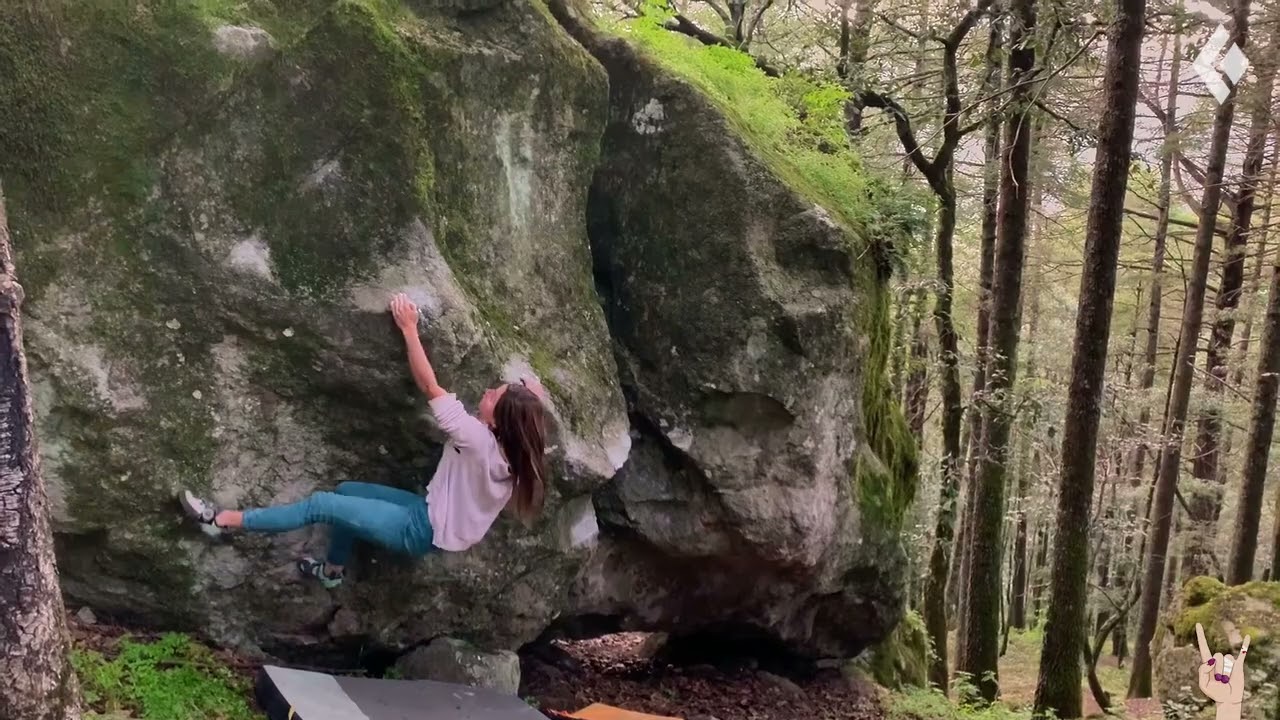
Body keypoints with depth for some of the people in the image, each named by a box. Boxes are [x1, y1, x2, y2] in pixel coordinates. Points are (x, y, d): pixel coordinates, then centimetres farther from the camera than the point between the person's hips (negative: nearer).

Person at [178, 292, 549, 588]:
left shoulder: (478, 439, -30)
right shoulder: (507, 448, -10)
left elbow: (430, 387, -27)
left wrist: (409, 328, -22)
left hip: (423, 530, -8)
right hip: (432, 516, 9)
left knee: (320, 505, -7)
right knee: (345, 491, 19)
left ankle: (224, 520, 3)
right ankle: (333, 570, 37)